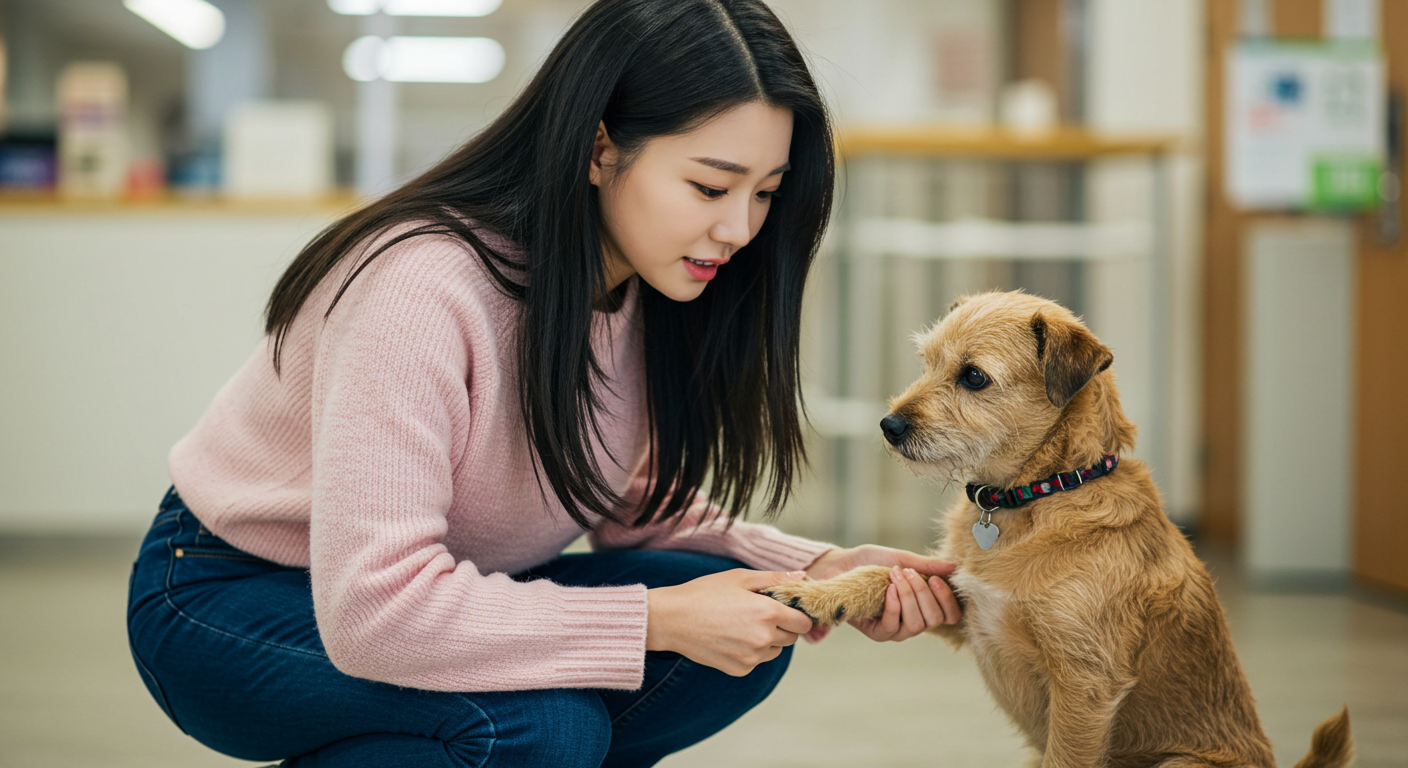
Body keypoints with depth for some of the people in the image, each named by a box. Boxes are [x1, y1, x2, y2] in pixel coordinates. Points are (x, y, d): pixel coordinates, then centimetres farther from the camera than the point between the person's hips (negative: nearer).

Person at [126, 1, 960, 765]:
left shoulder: (648, 290, -7)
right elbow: (370, 610, -36)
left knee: (745, 637, -13)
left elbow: (642, 509, 1)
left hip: (438, 585, 7)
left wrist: (816, 571, -17)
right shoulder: (423, 287, -32)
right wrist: (661, 619, -33)